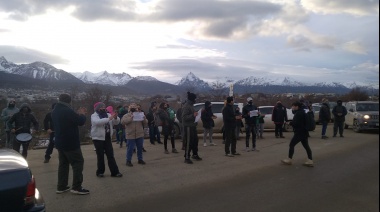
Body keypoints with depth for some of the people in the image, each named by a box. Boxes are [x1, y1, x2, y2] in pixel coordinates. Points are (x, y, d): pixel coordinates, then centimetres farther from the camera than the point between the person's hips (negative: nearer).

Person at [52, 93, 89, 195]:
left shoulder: (55, 111, 9)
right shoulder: (67, 111, -22)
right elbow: (81, 121, -18)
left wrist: (78, 113, 11)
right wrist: (82, 114, 1)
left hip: (60, 142, 9)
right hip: (70, 143, -9)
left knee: (63, 163, 15)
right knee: (78, 162, -1)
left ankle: (61, 186, 18)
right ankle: (76, 187, -1)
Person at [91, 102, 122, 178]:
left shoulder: (108, 114, 10)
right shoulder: (94, 116, -5)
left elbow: (116, 122, 3)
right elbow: (98, 122, -27)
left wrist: (115, 117, -20)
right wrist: (109, 118, -34)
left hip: (107, 138, 4)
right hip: (98, 138, -4)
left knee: (110, 155, 4)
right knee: (100, 156, 2)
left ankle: (114, 172, 6)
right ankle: (100, 171, 16)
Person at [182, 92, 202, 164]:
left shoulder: (191, 105, 15)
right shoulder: (186, 106, -15)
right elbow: (184, 117, -22)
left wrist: (195, 114, 14)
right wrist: (193, 115, -30)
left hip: (193, 126, 10)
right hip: (188, 127, -10)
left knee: (195, 141, 17)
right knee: (189, 142, -6)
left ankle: (195, 155, 31)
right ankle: (187, 158, 1)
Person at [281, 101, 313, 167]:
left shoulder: (298, 113, -17)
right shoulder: (302, 112, 16)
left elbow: (296, 123, -22)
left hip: (299, 133, -10)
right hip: (304, 132, 10)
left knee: (291, 145, -1)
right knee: (306, 146, 8)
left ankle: (289, 159, 5)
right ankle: (310, 161, 7)